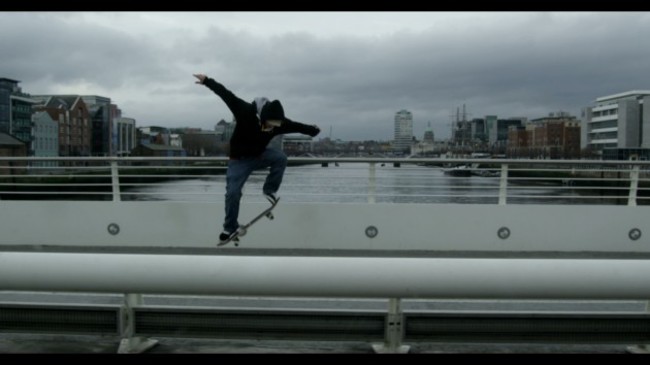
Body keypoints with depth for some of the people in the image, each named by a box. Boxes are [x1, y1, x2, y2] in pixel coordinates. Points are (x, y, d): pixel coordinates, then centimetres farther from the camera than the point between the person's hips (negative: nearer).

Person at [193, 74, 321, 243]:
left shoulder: (279, 122, -20)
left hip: (259, 154, 3)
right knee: (232, 192, -7)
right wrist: (207, 81, -31)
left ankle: (270, 189, -3)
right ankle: (230, 227, 12)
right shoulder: (245, 111, -32)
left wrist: (313, 131, 9)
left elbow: (296, 126, -3)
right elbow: (226, 94, -29)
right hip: (239, 159, -3)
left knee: (280, 157, -24)